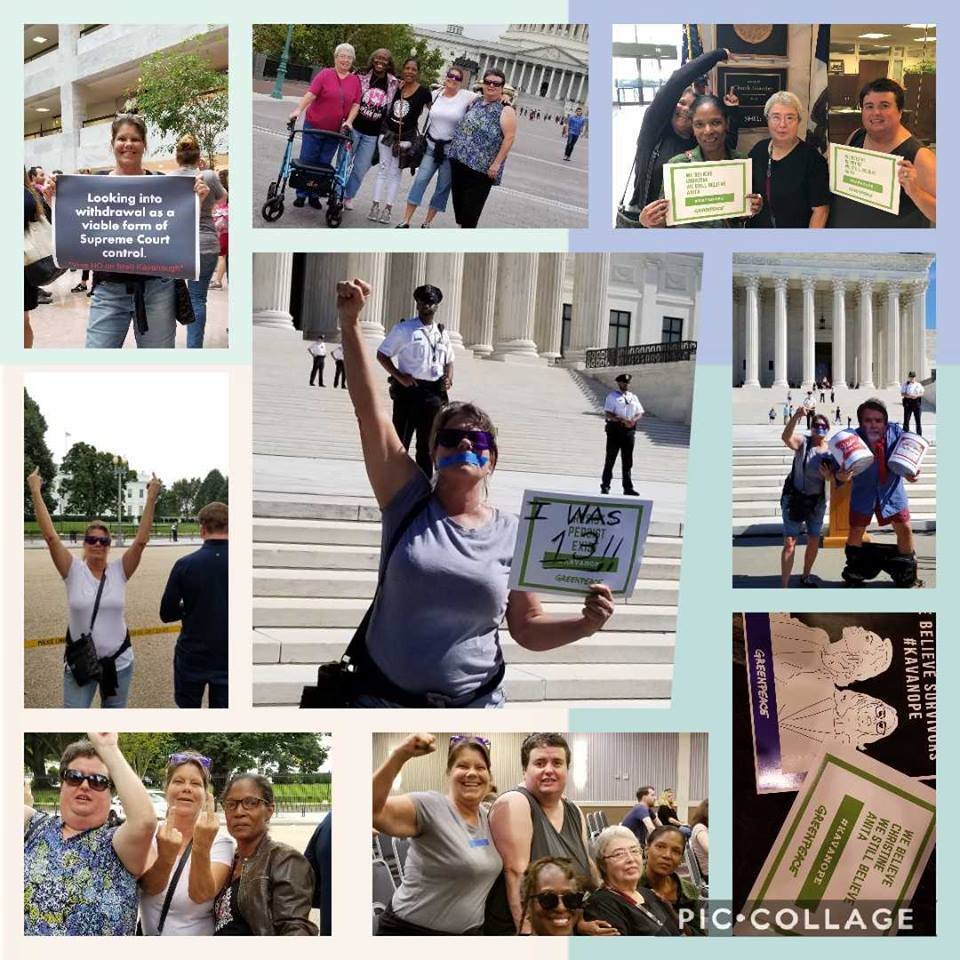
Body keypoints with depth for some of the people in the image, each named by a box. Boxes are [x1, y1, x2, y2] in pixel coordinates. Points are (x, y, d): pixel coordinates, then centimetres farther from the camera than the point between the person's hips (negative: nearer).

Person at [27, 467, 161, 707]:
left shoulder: (119, 571, -3)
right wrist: (35, 492, -17)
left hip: (119, 661, 2)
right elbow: (50, 536, -14)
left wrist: (151, 499, -19)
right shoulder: (74, 571, -7)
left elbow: (141, 541, -13)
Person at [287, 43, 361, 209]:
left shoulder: (355, 80, 5)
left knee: (323, 164, 8)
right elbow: (311, 94, -15)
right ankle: (301, 195, 12)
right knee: (307, 161, 2)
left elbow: (356, 104, 5)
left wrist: (349, 121, -10)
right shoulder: (325, 74, -6)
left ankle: (315, 196, 18)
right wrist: (298, 110, -26)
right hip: (314, 126, -3)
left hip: (335, 131, 3)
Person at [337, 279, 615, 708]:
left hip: (474, 701, 1)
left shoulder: (512, 535, 0)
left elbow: (528, 628, 6)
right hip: (382, 696, -1)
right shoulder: (409, 500, -3)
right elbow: (367, 408, -11)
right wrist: (350, 323, -18)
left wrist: (585, 624, -13)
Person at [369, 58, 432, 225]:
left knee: (395, 173, 3)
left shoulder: (423, 92, -8)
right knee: (383, 169, 4)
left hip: (406, 137, -3)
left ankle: (388, 208, 6)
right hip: (387, 132, 3)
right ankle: (376, 205, 6)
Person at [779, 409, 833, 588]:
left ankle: (806, 577, 34)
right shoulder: (802, 442, -11)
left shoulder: (832, 450, 0)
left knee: (814, 541, 13)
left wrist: (828, 476, -16)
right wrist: (797, 416, -49)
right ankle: (784, 584, -4)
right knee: (790, 543, -7)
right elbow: (786, 437, -34)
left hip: (817, 500, 4)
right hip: (794, 498, -4)